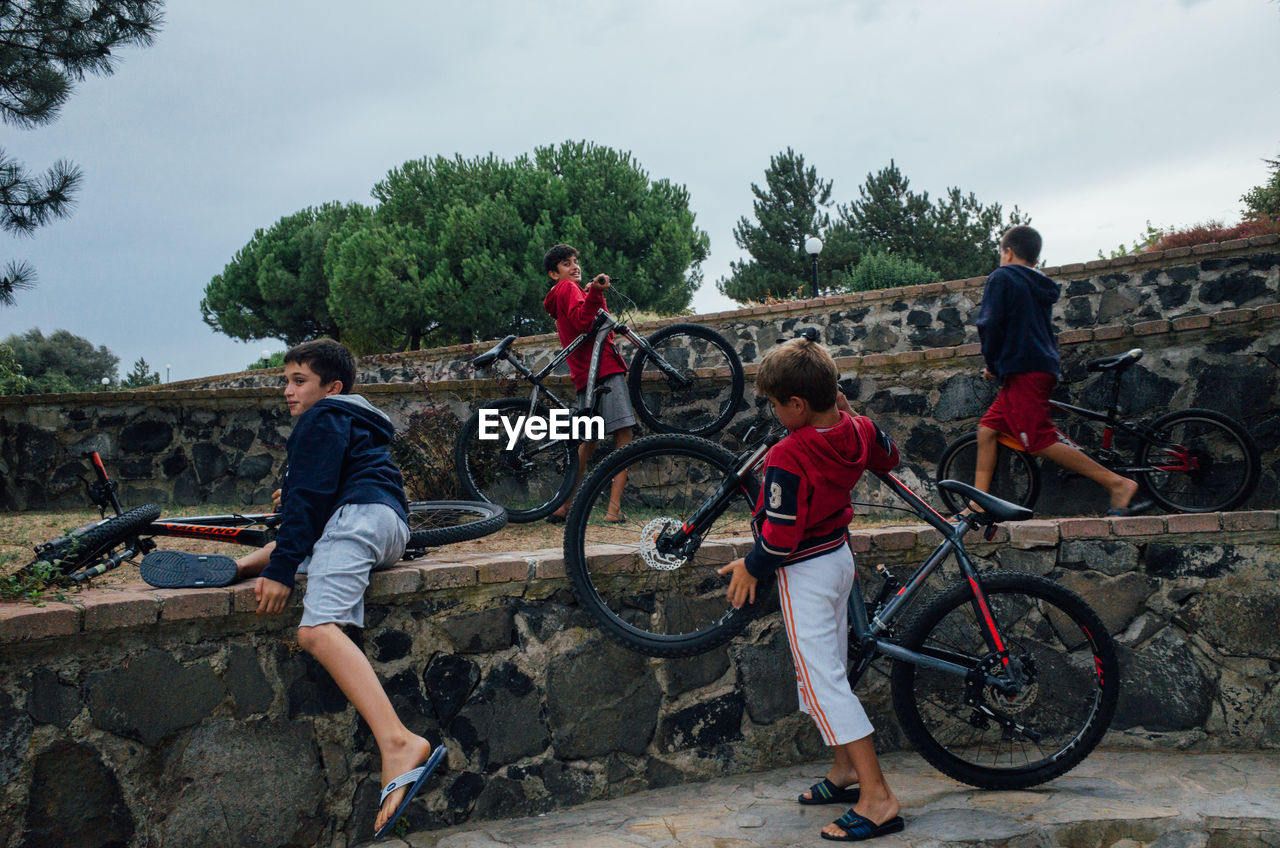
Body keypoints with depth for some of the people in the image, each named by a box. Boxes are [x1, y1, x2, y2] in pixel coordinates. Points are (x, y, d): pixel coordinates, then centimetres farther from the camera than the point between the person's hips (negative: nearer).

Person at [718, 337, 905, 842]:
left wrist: (750, 568, -7)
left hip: (805, 573, -9)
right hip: (841, 556, 9)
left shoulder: (787, 459, -29)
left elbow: (780, 537, -25)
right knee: (831, 669, 21)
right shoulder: (858, 430, -7)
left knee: (822, 681, -3)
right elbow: (887, 457, 17)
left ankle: (877, 798, -3)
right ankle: (846, 769, 33)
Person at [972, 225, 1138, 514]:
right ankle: (978, 504, 7)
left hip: (1023, 371, -9)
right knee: (987, 428, 11)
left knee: (1041, 442, -12)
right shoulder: (1040, 286, 22)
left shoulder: (1001, 277, -2)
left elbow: (990, 324, -11)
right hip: (1044, 366, 9)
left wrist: (991, 364, 2)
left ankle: (1117, 483, -14)